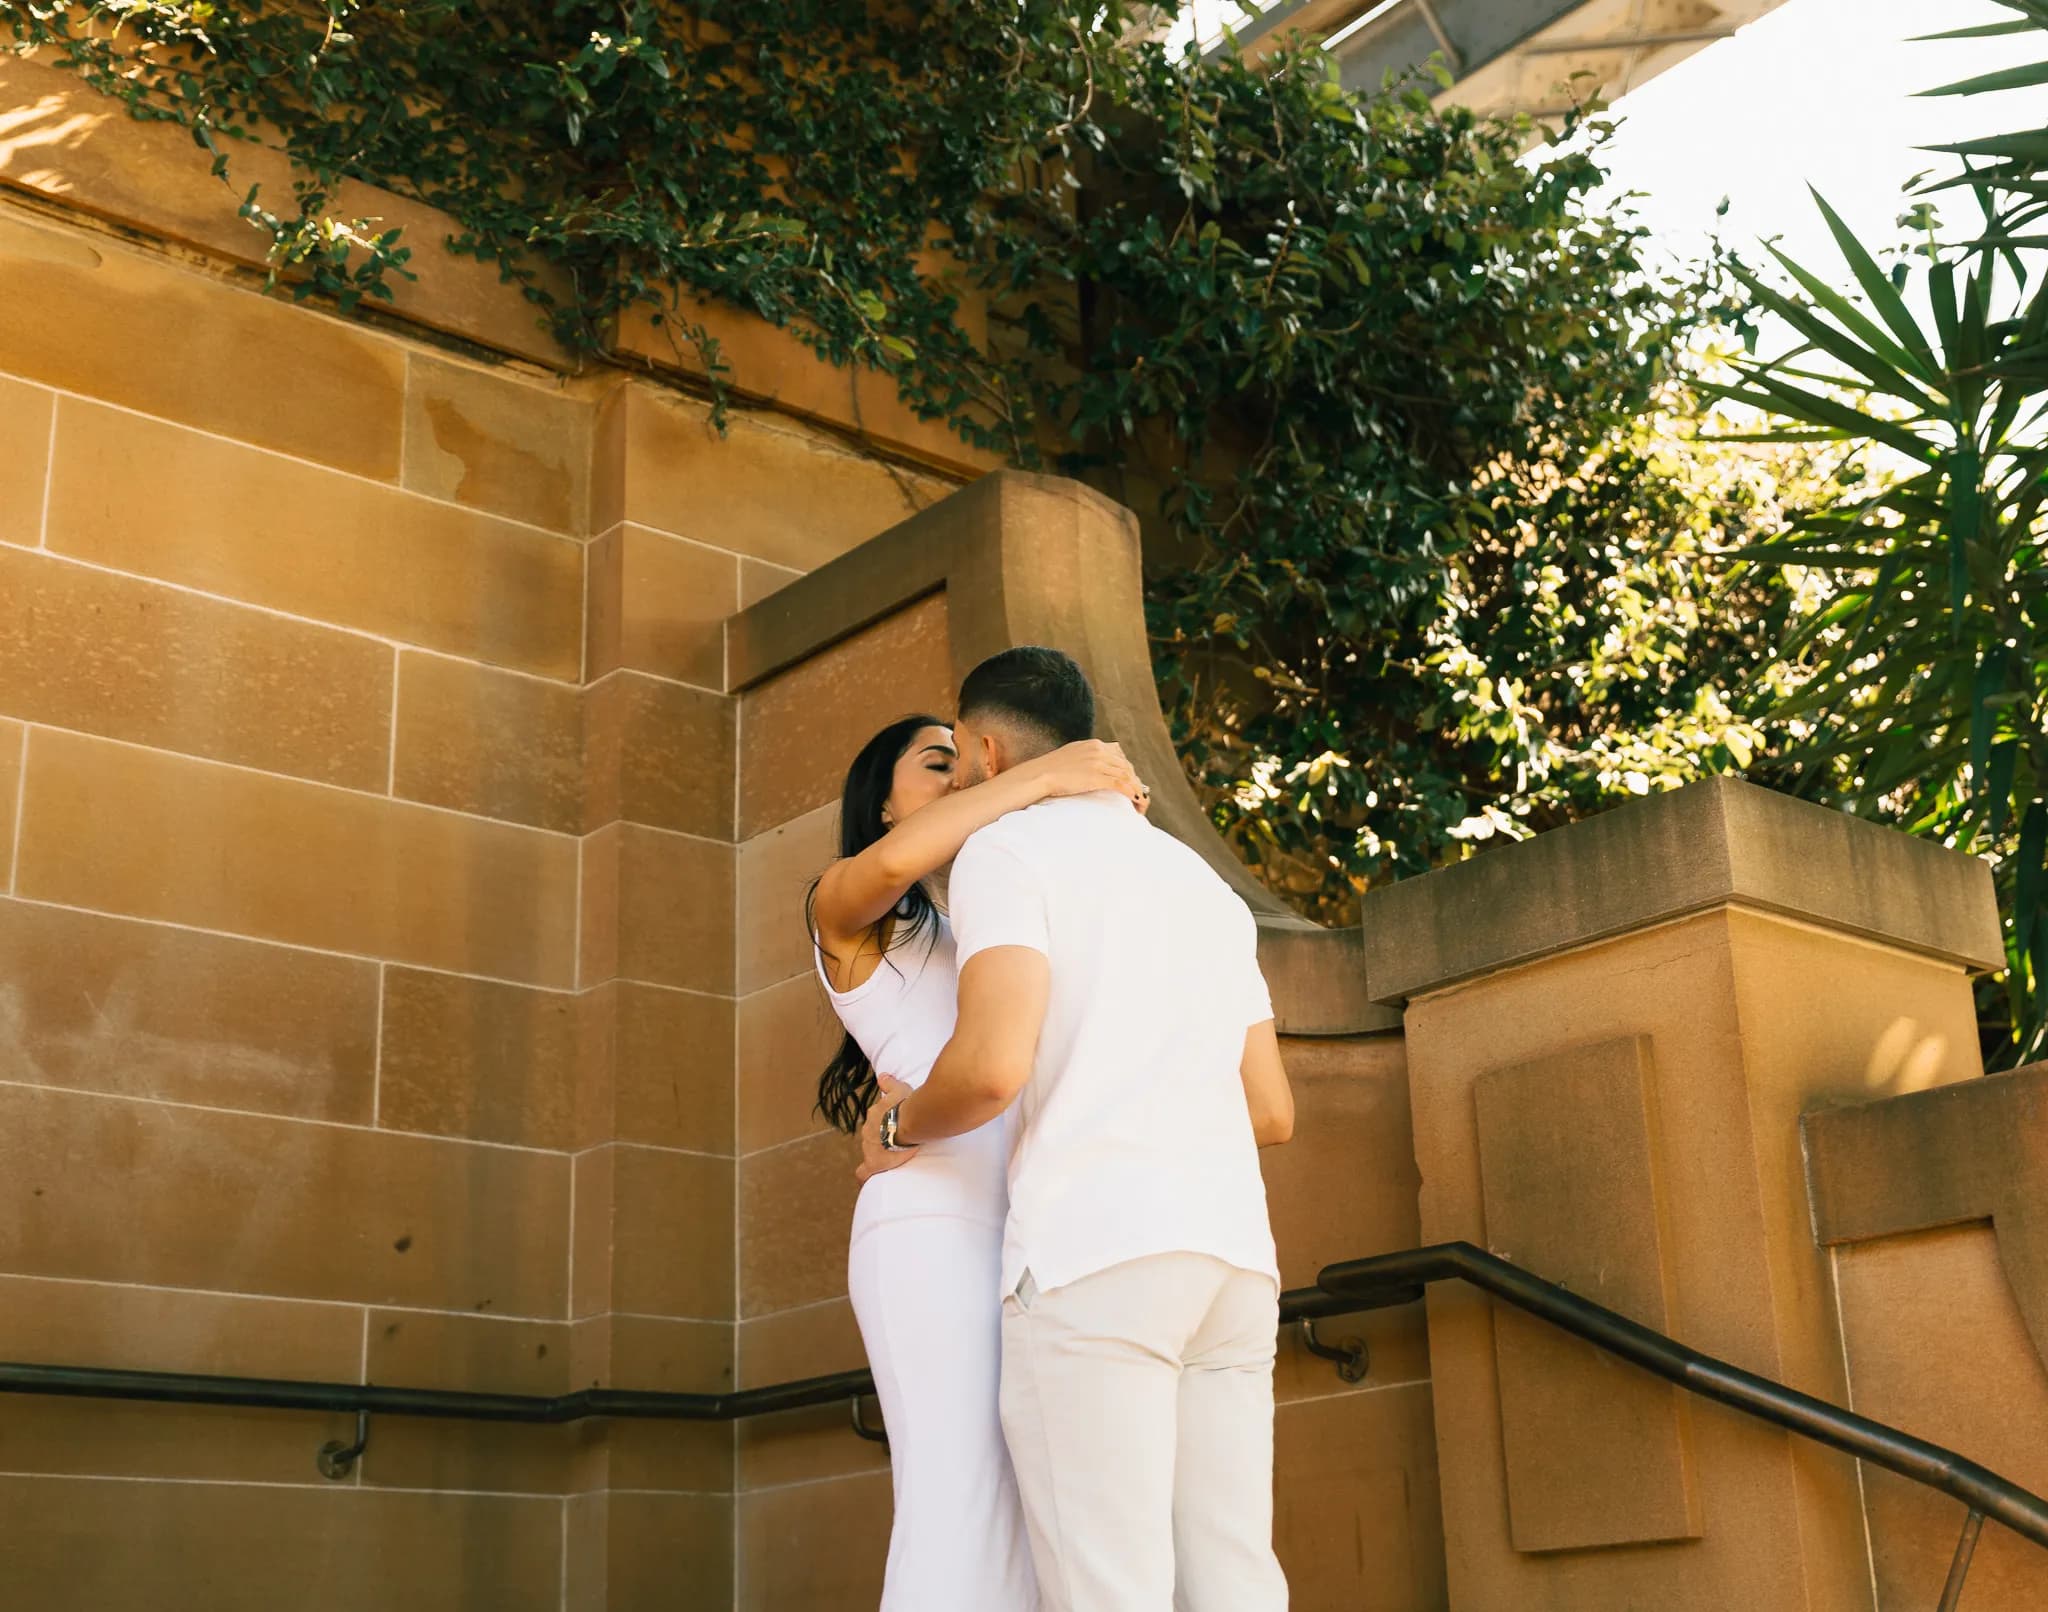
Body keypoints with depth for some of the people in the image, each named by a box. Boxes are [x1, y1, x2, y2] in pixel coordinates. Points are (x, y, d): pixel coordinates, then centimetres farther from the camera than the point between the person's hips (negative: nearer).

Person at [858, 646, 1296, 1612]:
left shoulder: (1003, 851, 2)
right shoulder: (1207, 887, 25)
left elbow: (992, 1066, -14)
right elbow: (1271, 1113, 22)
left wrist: (899, 1127, 7)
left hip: (1090, 1257, -7)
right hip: (1230, 1261, 7)